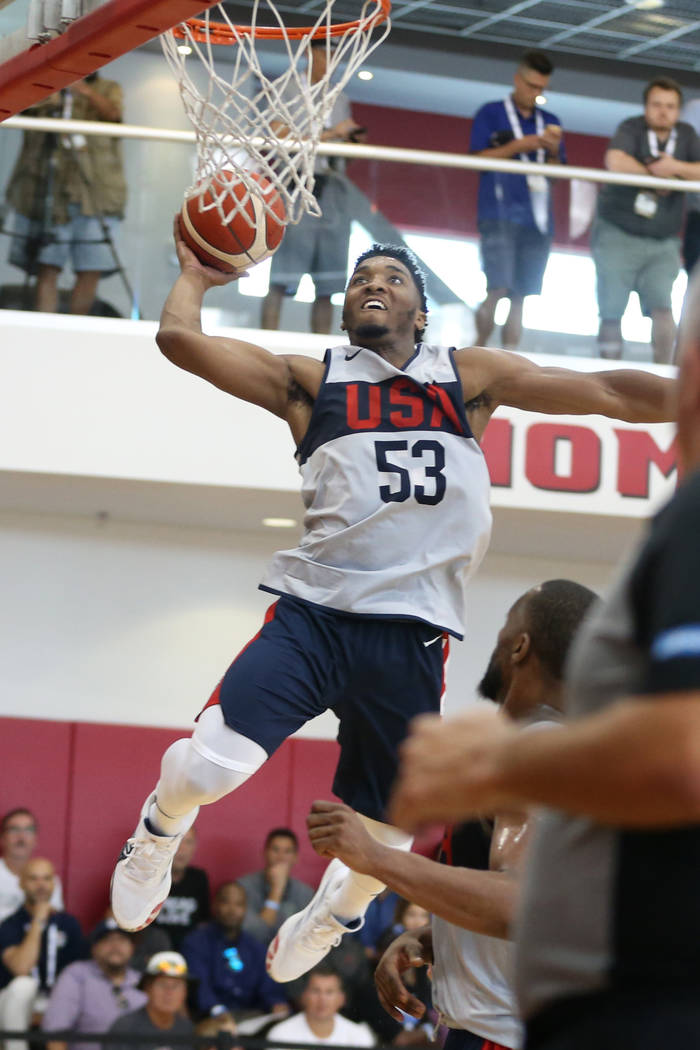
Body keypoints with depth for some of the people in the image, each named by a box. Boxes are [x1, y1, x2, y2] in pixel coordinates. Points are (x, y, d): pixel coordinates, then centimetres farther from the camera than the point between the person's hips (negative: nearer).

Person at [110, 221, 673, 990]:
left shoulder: (469, 376, 15)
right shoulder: (310, 380, 11)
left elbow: (605, 391, 11)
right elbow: (179, 337, 3)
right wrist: (196, 274, 18)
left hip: (414, 633, 2)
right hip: (315, 610, -2)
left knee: (383, 840, 10)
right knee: (208, 766, -23)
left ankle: (331, 917, 46)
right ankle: (158, 833, 13)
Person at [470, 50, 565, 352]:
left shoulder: (550, 123, 19)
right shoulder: (491, 114, 6)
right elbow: (478, 157, -3)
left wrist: (554, 151, -4)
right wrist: (518, 146, -12)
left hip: (537, 220, 4)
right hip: (500, 215, -4)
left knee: (520, 296, 0)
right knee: (498, 289, -16)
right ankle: (479, 348, -7)